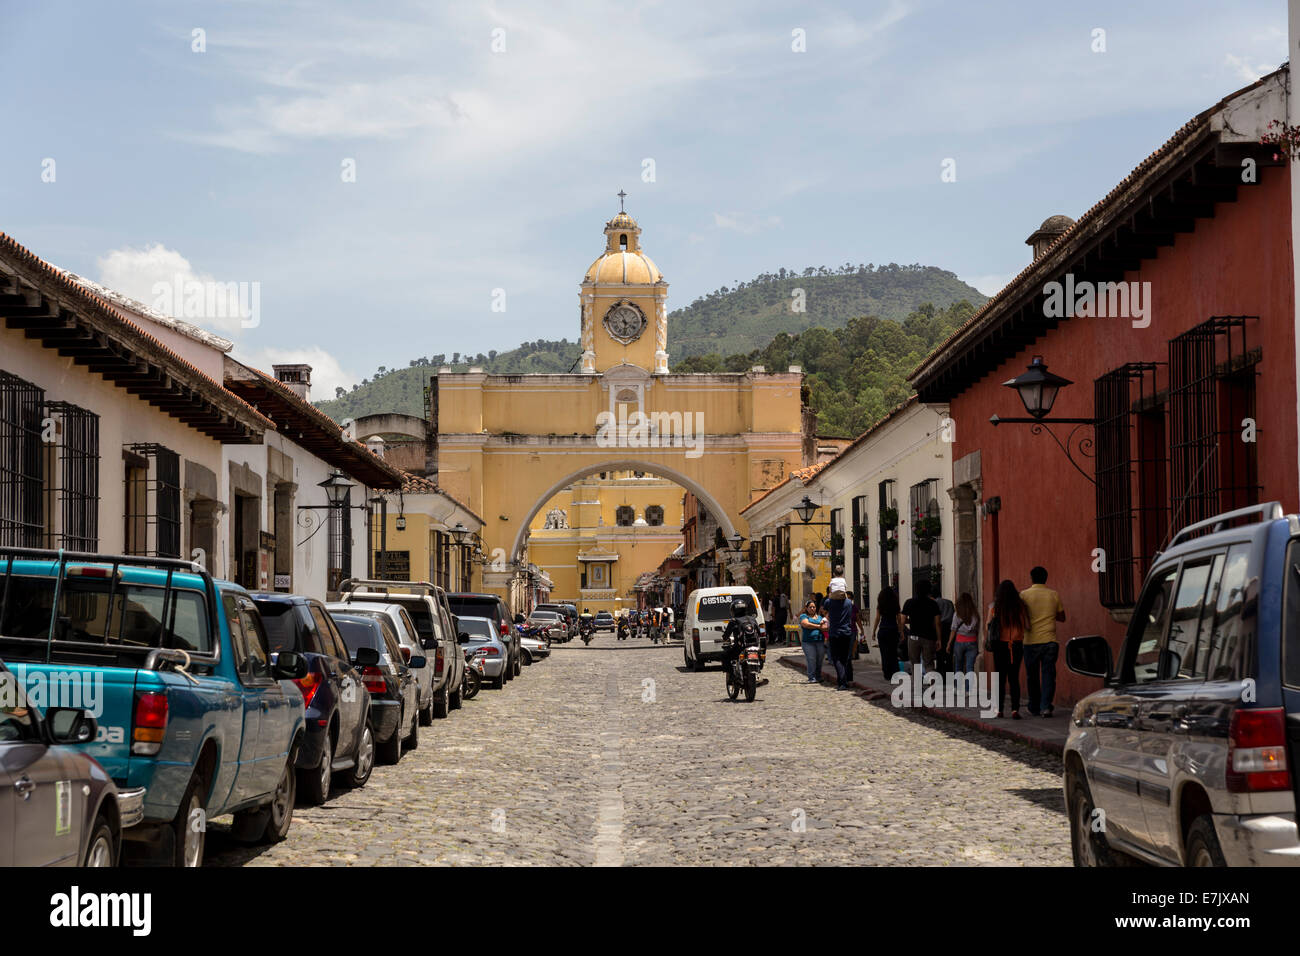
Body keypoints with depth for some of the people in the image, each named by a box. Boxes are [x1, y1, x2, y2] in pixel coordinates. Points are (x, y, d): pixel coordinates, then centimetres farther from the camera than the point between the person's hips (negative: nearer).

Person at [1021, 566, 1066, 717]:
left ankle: (1034, 708, 17)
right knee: (1048, 675, 1)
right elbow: (1061, 617, 12)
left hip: (1031, 641, -1)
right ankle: (1046, 706, -10)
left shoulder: (1024, 594, -3)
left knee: (1032, 676, 10)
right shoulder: (1054, 595, 4)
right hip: (1050, 641, 1)